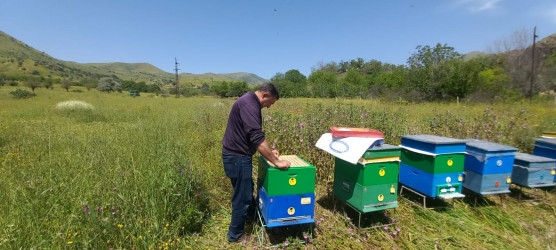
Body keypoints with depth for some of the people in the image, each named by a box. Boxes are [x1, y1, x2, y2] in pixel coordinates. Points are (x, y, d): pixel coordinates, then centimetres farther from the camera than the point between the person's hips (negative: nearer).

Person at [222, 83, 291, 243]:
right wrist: (276, 162, -26)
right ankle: (234, 236, 24)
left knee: (247, 188, 27)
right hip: (237, 158, -10)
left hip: (236, 155, 10)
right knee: (242, 196, 5)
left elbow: (255, 135, 19)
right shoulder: (248, 104, -23)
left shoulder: (250, 102, 11)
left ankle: (254, 215, 51)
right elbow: (257, 138, -31)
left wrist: (269, 151, 15)